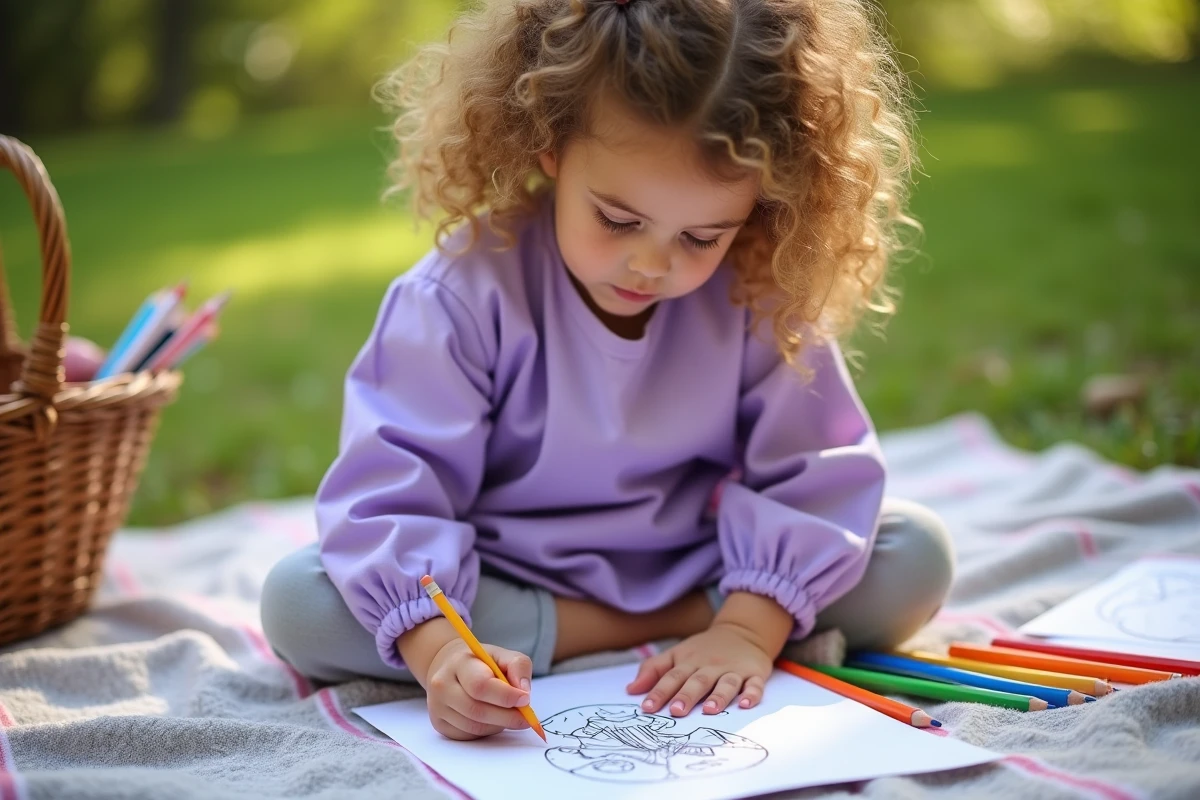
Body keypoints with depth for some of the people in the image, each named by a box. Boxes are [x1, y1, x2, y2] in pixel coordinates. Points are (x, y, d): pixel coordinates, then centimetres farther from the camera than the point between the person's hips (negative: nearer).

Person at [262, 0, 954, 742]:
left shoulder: (760, 296, -14)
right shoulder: (465, 292, -22)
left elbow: (812, 476, -10)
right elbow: (390, 491, -25)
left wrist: (747, 628, -23)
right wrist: (438, 649, -41)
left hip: (699, 575, 1)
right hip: (509, 583, 0)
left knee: (916, 553, -15)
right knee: (298, 601, -26)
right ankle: (648, 632, -22)